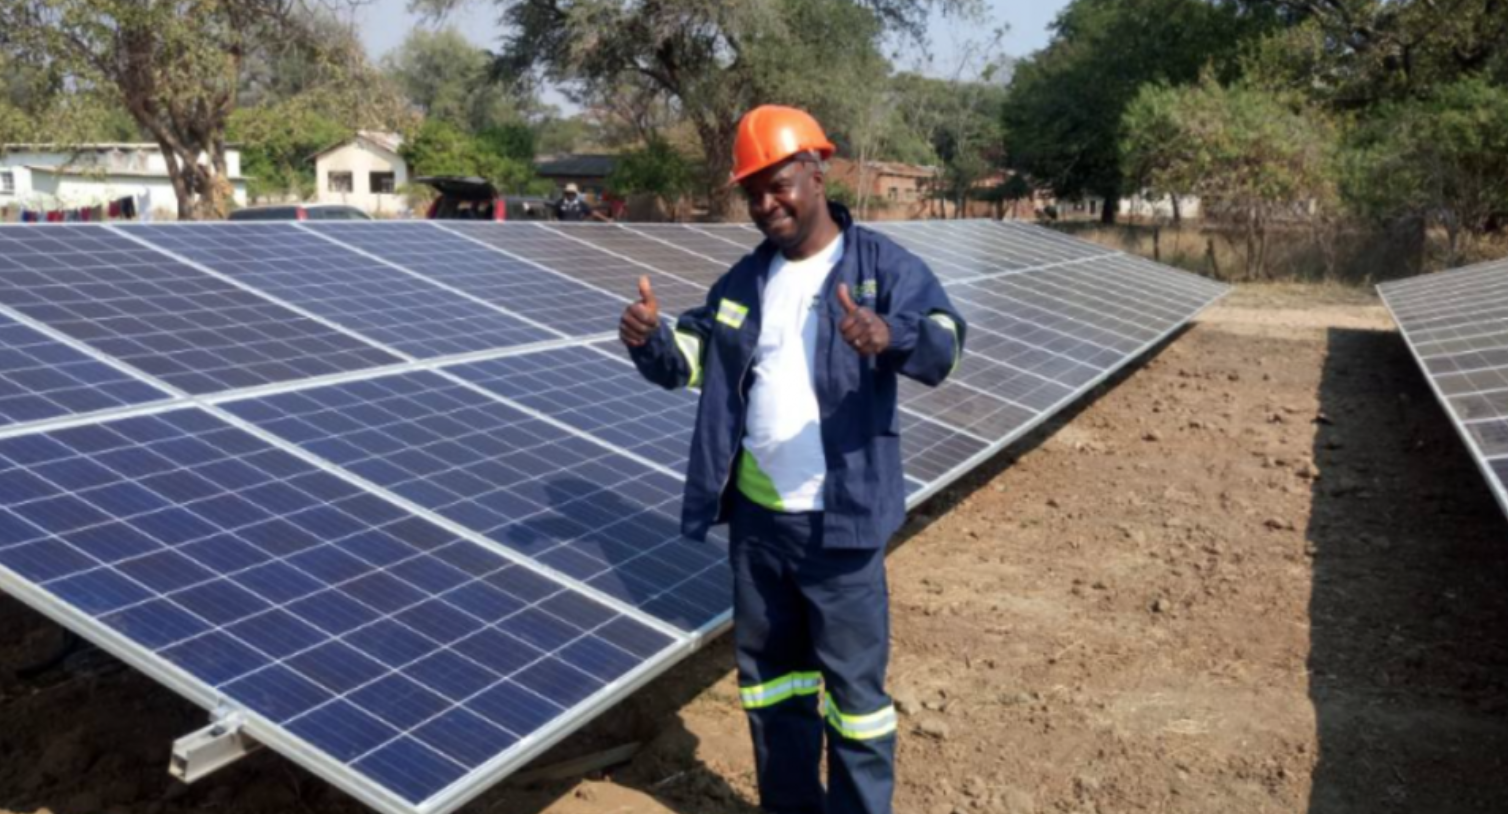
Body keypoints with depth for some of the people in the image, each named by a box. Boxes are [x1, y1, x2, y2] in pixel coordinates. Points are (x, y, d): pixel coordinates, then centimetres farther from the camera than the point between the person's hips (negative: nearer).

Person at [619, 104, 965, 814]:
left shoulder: (884, 266, -8)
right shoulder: (745, 279, 9)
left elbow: (944, 345, -22)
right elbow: (689, 360, 10)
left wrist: (890, 337, -45)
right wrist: (649, 339, -14)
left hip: (840, 521, -6)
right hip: (756, 516, 6)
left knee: (853, 683, 5)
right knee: (768, 672, 18)